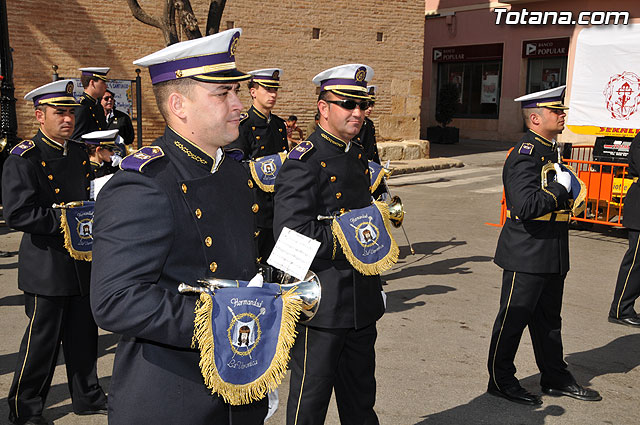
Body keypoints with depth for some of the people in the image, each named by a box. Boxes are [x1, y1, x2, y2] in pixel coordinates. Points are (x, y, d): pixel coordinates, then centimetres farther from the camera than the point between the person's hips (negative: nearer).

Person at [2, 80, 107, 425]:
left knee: (83, 333, 16)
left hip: (81, 263, 7)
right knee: (43, 339, 4)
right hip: (46, 264, -7)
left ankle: (88, 396, 32)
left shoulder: (79, 154, 11)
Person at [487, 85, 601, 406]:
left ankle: (556, 378, 32)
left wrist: (570, 194, 10)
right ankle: (500, 380, 18)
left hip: (552, 255, 10)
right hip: (527, 255, -10)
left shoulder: (550, 151, 13)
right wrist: (560, 188, -20)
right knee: (514, 318, 3)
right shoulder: (525, 155, -19)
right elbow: (525, 205, -32)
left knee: (548, 318, 19)